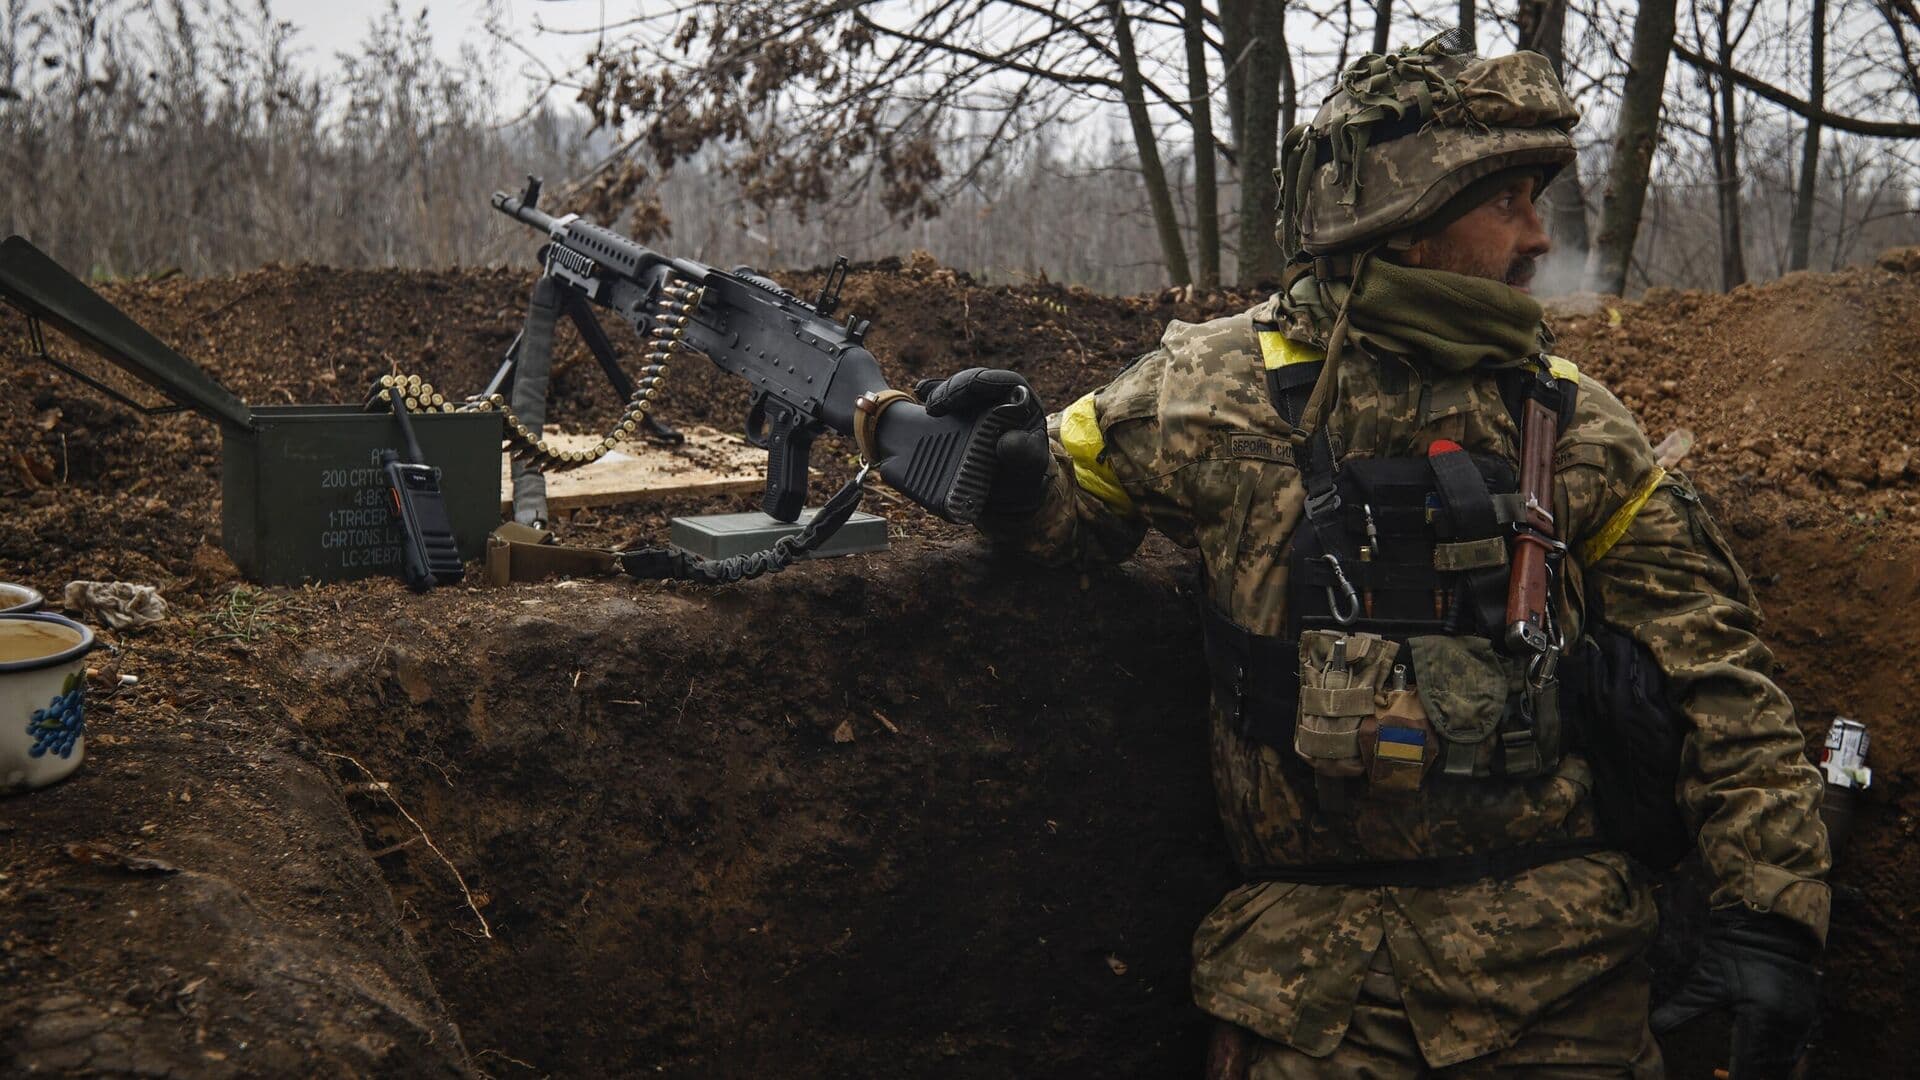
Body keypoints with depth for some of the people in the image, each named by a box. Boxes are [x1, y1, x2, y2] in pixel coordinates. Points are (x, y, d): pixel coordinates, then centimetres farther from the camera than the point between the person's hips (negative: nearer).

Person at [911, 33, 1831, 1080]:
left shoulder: (1574, 424, 5)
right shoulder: (1214, 384, 1)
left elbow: (1715, 674, 4)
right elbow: (1069, 490, 14)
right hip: (1309, 947, -1)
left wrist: (1770, 911, -2)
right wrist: (1009, 467, -11)